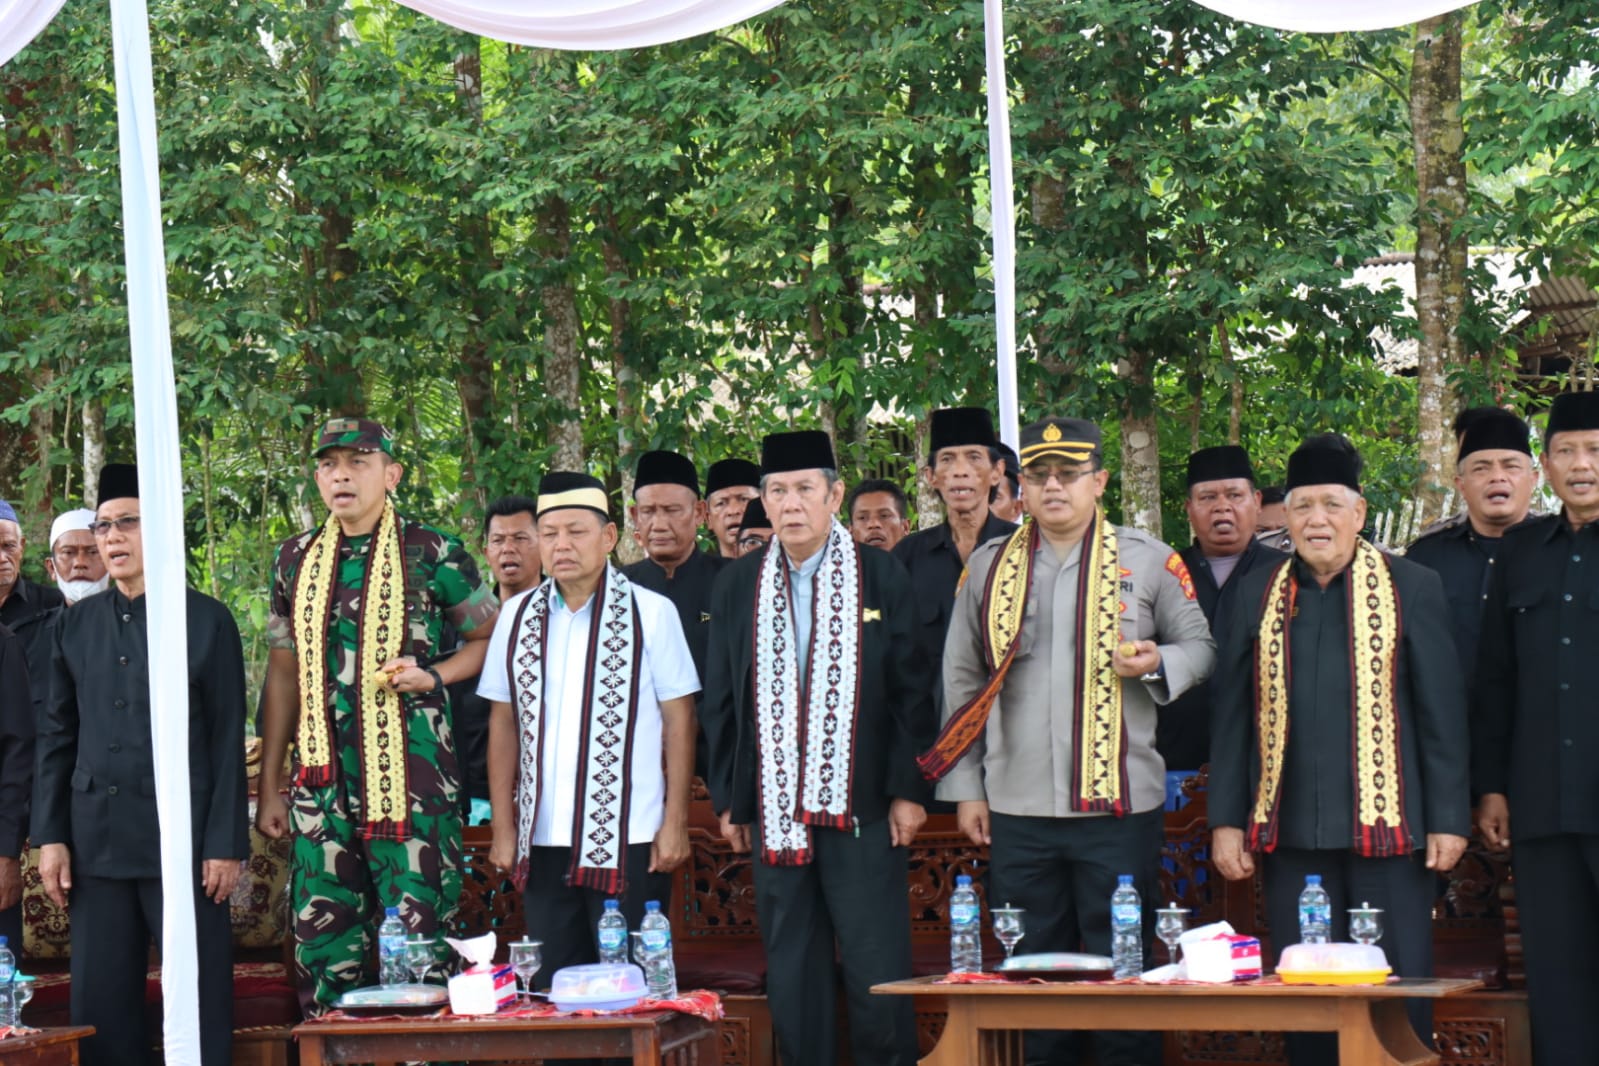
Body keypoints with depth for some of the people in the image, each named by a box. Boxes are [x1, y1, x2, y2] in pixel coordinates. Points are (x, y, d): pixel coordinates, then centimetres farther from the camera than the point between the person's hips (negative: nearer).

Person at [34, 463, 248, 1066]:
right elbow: (56, 737, 12)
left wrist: (226, 843, -6)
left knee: (200, 1001, -1)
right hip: (98, 840, 4)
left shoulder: (207, 621, 0)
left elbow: (228, 740, -1)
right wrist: (50, 835, 5)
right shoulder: (76, 626, 11)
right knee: (100, 1006, 5)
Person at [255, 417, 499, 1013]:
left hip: (410, 778, -4)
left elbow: (492, 639, 6)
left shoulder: (431, 554, -1)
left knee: (418, 940, -6)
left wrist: (432, 676, -12)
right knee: (323, 944, 4)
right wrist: (269, 787, 15)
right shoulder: (296, 559, 12)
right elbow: (283, 672, 18)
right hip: (322, 779, 4)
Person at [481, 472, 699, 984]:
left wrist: (676, 822, -5)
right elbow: (503, 723, 11)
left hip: (629, 842, -3)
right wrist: (503, 828, 7)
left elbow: (678, 720, -1)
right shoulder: (518, 615, 8)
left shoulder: (650, 611, -1)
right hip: (542, 840, 3)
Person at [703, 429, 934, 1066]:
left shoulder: (882, 577, 1)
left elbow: (911, 690, 0)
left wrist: (908, 790, -5)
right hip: (774, 806, 3)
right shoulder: (737, 587, 8)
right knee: (791, 973, 6)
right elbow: (721, 701, 11)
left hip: (861, 803, -2)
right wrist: (728, 798, 7)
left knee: (876, 969, -2)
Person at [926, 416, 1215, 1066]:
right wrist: (965, 788, 8)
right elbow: (961, 682, 13)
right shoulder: (988, 567, 10)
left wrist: (1158, 664, -13)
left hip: (1119, 803, -2)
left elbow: (1198, 644, 10)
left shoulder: (1148, 560, 4)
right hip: (1017, 810, 2)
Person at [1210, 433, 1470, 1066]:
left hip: (1388, 827, -2)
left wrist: (1448, 819, -4)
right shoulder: (1260, 594, 10)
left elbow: (1442, 712, 1)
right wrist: (1227, 819, 4)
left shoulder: (1411, 588, 2)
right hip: (1290, 834, 2)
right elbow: (1232, 713, 9)